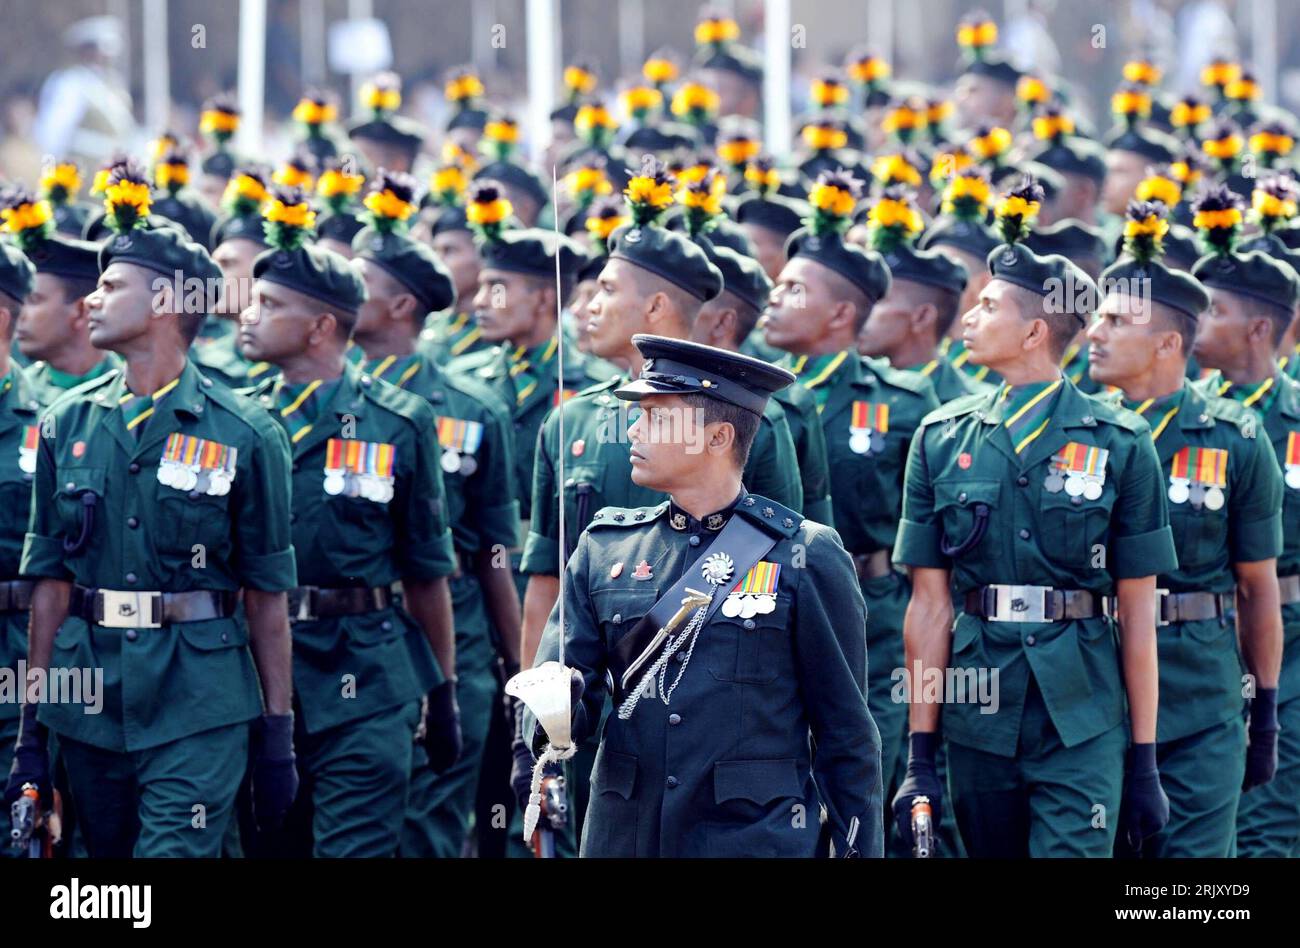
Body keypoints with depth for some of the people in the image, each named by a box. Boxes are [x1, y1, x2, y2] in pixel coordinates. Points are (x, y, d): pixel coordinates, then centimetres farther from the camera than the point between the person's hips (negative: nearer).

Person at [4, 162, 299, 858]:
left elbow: (266, 595, 1)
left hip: (200, 710, -4)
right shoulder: (69, 425, 8)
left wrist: (277, 735, 0)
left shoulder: (243, 435, -2)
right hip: (90, 707, 4)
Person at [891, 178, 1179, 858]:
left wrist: (1145, 760, -1)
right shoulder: (942, 440, 5)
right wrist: (920, 754, 2)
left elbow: (1137, 613, 0)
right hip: (977, 720, 3)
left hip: (1083, 724, -3)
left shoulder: (1119, 444, -2)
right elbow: (930, 603, 4)